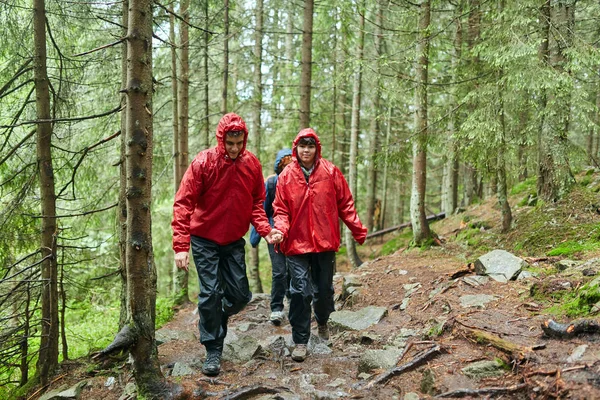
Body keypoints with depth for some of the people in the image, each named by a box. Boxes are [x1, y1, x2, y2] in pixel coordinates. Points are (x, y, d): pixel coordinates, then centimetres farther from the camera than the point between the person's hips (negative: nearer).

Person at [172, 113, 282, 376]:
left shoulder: (251, 163, -5)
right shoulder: (203, 163, -16)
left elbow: (256, 202, 5)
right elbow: (183, 204, -17)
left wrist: (265, 230, -12)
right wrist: (181, 246, -24)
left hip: (234, 241, 4)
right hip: (205, 240, -3)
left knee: (240, 294, 3)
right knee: (210, 293, -6)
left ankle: (215, 320, 35)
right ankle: (213, 351, 8)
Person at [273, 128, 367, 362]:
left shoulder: (330, 172, -2)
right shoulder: (286, 176, -2)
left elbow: (345, 204, 3)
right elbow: (281, 209, 0)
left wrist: (358, 229, -3)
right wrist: (280, 229, -19)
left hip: (325, 242, 1)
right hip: (297, 244, -1)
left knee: (324, 289, 15)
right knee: (300, 292, -5)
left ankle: (322, 323, 44)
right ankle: (300, 341, 7)